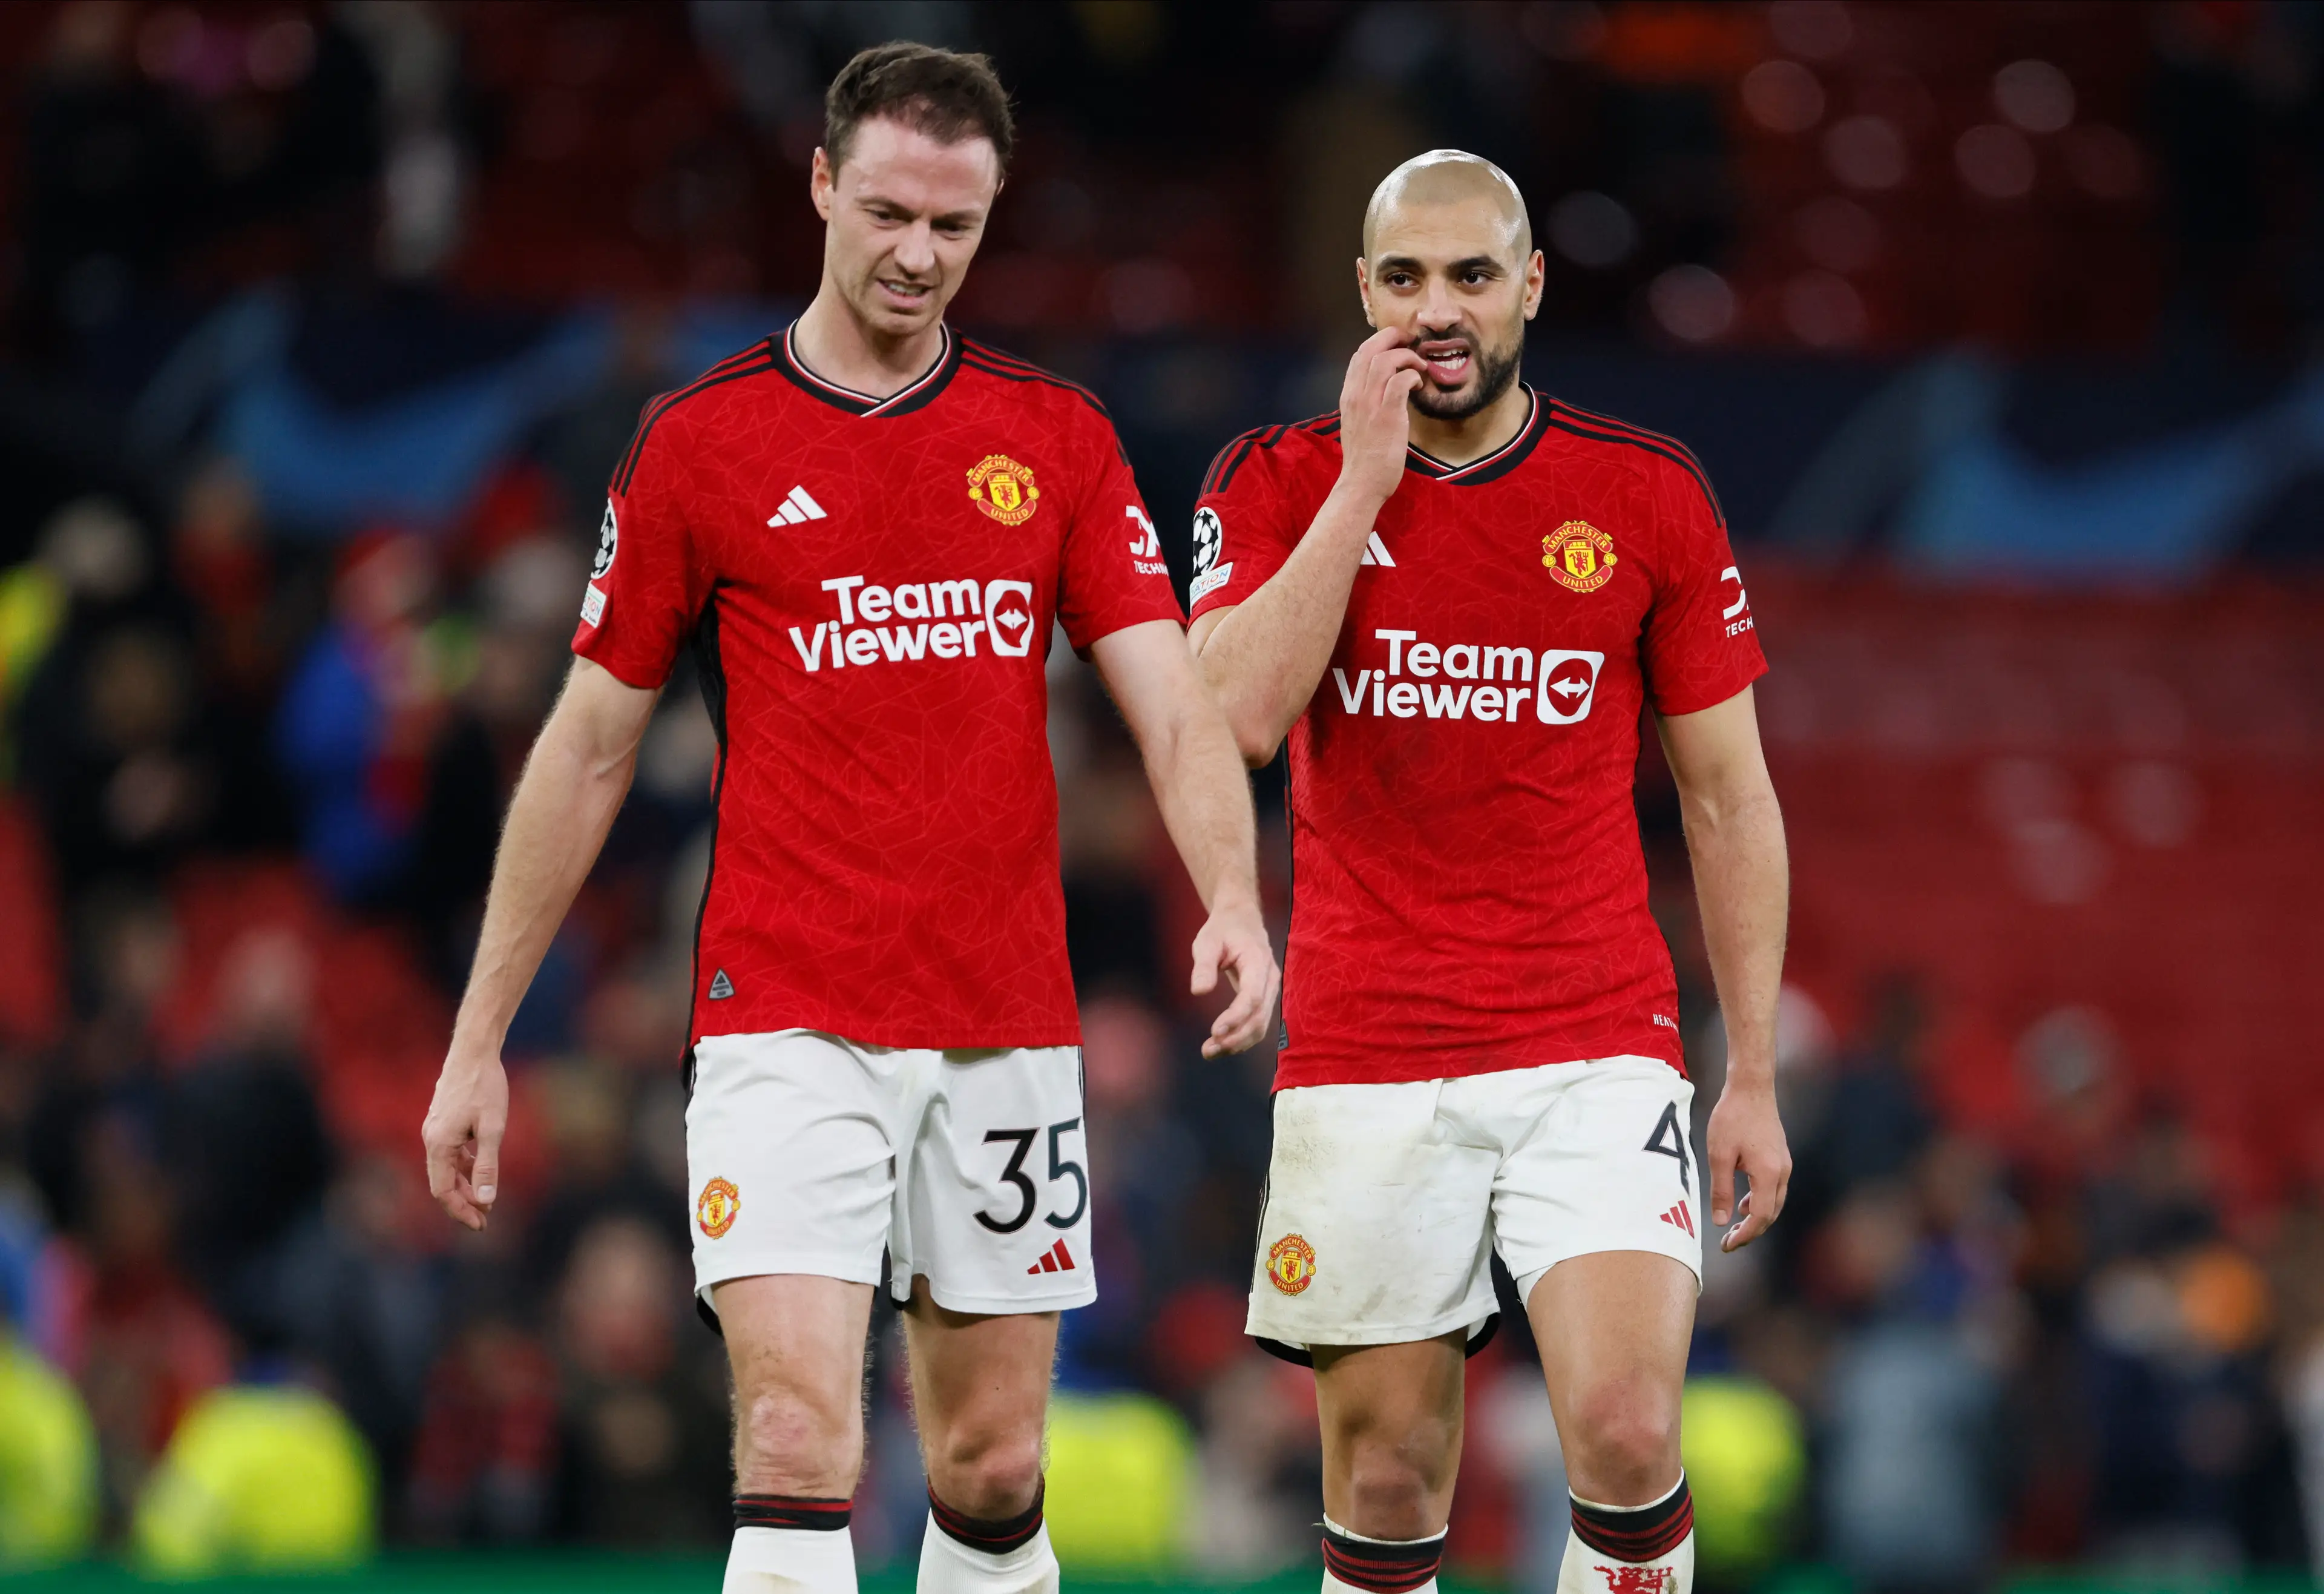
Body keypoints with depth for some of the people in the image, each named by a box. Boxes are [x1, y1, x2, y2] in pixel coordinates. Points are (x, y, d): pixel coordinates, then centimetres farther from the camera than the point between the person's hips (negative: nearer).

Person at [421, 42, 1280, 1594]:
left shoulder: (1060, 435, 7)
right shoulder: (698, 441, 1)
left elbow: (1170, 697, -1)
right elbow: (591, 747, 6)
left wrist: (1233, 898, -21)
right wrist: (480, 1035, 5)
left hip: (1007, 1028, 3)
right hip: (786, 1025, -3)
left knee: (993, 1468, 8)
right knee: (800, 1441, -16)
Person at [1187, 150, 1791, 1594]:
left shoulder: (1652, 495, 3)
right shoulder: (1281, 483, 3)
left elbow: (1730, 799, 8)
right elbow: (1239, 717, -14)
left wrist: (1756, 1079, 4)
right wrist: (1366, 480, -14)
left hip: (1598, 1054, 0)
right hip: (1364, 1067, 0)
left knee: (1628, 1431, -18)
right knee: (1387, 1478, 2)